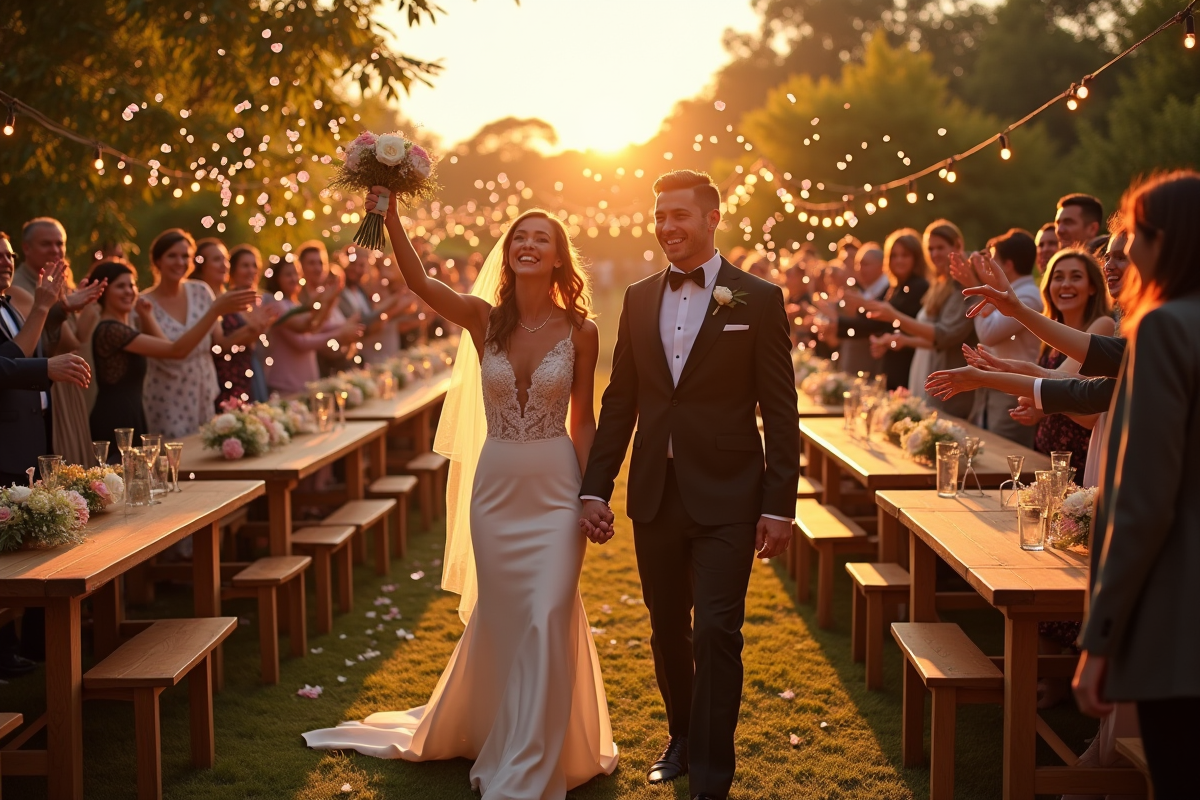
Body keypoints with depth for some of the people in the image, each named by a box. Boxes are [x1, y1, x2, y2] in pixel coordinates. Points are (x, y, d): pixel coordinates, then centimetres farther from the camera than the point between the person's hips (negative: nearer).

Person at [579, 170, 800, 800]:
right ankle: (682, 737, 37)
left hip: (726, 499, -4)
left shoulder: (757, 300, -3)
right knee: (667, 631, 15)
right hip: (654, 495, 4)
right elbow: (619, 402, 11)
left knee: (715, 635, -5)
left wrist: (779, 506, -9)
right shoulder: (639, 299, 9)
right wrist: (595, 487, 6)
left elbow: (780, 412, -5)